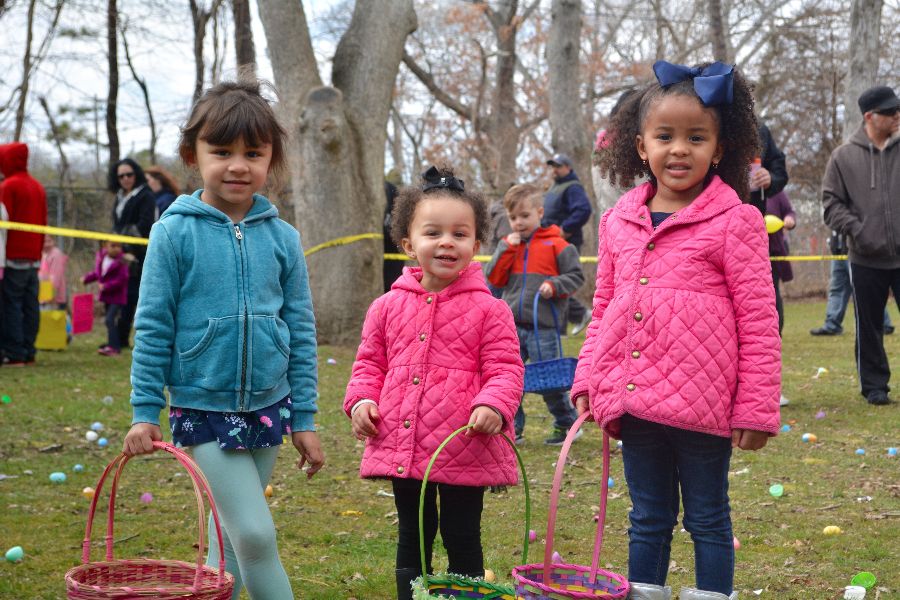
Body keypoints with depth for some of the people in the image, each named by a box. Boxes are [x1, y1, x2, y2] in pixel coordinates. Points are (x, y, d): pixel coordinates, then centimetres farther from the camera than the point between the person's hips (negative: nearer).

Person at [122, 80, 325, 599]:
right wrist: (145, 412, -3)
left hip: (268, 406, 4)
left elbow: (302, 332, 5)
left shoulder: (282, 238, 0)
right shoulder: (176, 233, -8)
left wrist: (305, 419, 5)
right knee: (255, 535, -10)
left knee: (229, 537, 13)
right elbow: (154, 325, -3)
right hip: (203, 407, -4)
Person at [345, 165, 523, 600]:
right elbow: (369, 362, 14)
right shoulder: (388, 307, 6)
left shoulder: (489, 310, -5)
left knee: (462, 539, 8)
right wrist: (361, 400, -2)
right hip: (403, 447, 3)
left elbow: (505, 368, -6)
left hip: (465, 448, -3)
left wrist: (493, 404, -23)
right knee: (412, 538, 16)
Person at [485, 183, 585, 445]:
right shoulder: (508, 245, 11)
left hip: (543, 326, -5)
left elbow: (576, 276, -1)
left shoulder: (556, 245, -4)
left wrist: (555, 285, -18)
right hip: (512, 325, 5)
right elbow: (494, 278, 3)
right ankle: (513, 429, 14)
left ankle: (568, 423, 18)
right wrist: (507, 247, -5)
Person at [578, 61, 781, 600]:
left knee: (708, 519, 10)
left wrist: (757, 407, -9)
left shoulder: (734, 221, -7)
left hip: (702, 403, -4)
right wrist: (588, 381, 10)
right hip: (634, 402, 5)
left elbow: (759, 320, -7)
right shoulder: (619, 222, 8)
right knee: (648, 519, 17)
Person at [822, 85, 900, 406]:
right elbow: (831, 202, 2)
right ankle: (874, 386, 19)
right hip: (866, 259, 0)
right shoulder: (844, 156, 0)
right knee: (869, 327, 8)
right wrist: (856, 229, -11)